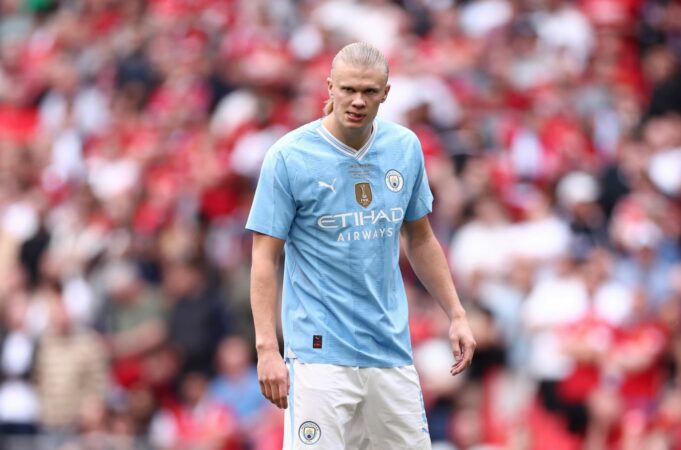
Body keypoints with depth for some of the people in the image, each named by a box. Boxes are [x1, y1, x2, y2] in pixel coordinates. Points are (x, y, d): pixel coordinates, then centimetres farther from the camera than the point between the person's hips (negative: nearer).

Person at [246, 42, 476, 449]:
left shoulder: (405, 148, 6)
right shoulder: (289, 157, -8)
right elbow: (266, 257, -7)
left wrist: (456, 314, 14)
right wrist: (267, 347, -15)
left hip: (391, 350, 5)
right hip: (320, 351, -5)